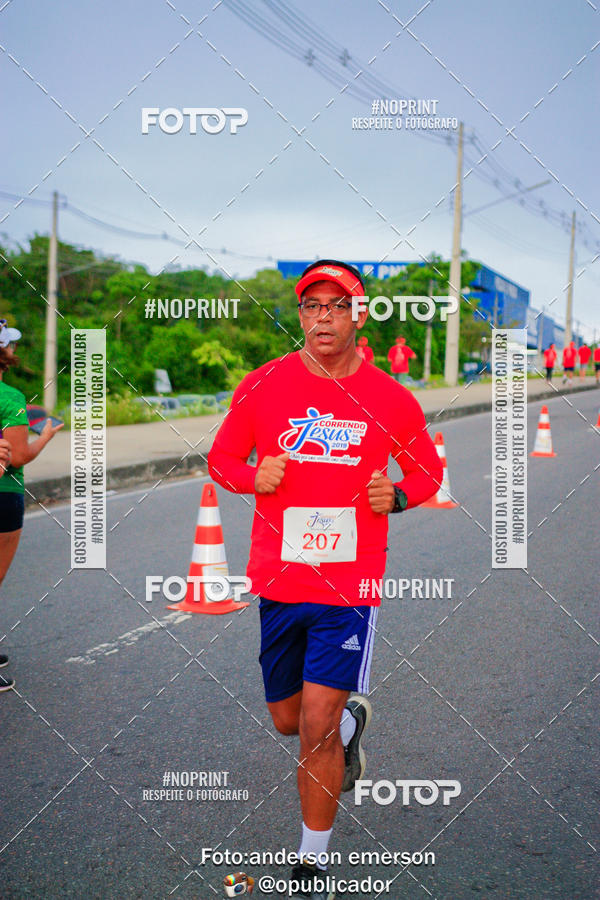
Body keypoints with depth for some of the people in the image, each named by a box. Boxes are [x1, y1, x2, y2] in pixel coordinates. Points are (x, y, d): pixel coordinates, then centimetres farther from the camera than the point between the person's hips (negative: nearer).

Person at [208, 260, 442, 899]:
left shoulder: (391, 400, -2)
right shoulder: (262, 385, 0)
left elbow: (427, 469, 13)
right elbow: (220, 459, 11)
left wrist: (398, 495, -9)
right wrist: (253, 477, -11)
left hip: (351, 583, -3)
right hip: (277, 580, 3)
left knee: (317, 727, -6)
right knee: (286, 720, 16)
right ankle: (351, 722, 51)